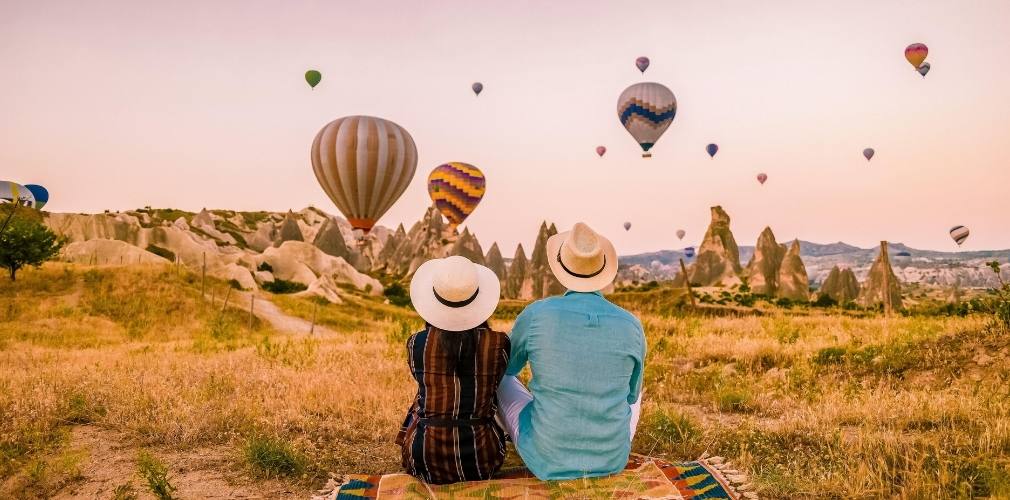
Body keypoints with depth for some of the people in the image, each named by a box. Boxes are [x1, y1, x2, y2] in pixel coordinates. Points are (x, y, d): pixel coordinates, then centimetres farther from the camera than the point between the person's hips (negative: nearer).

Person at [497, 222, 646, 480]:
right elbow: (630, 395, 7)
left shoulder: (535, 315, -16)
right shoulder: (631, 325, -11)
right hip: (613, 458, 2)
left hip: (548, 460, -2)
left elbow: (505, 367, 6)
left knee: (500, 380, 24)